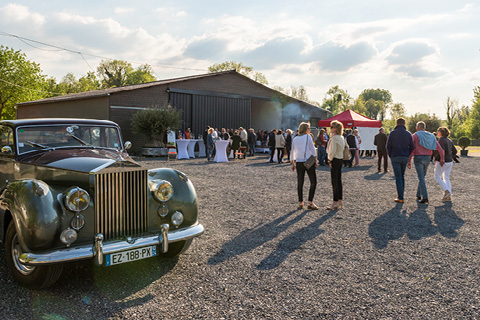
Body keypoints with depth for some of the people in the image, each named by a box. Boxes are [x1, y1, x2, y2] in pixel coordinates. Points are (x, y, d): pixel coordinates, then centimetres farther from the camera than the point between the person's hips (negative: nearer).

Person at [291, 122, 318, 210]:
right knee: (313, 182, 2)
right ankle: (310, 202, -6)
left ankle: (300, 203, 10)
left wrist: (293, 164, 20)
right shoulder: (308, 137, -3)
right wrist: (315, 161, 0)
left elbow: (293, 152, 13)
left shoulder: (295, 139, 11)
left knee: (300, 183, 9)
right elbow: (312, 149, -6)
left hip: (299, 163, 5)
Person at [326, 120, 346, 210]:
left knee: (334, 182, -5)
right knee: (339, 181, 12)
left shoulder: (334, 138, -16)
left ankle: (335, 203, -1)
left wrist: (330, 160, -8)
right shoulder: (341, 137, 12)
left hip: (335, 160, -9)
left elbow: (333, 151, -19)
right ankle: (340, 202, 17)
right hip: (340, 159, 9)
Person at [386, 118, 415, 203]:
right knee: (402, 176, 16)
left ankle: (400, 198, -4)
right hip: (405, 158, 3)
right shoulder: (408, 134, 5)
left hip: (395, 157, -3)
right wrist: (408, 155, 13)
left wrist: (390, 155, 8)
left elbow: (388, 146, -4)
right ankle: (400, 195, 18)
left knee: (398, 177, -2)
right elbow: (412, 147, 3)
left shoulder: (392, 133, -3)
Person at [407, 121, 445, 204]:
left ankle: (425, 198, -14)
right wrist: (442, 159, 9)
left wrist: (409, 161, -7)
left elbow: (411, 149, -10)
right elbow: (440, 148, 4)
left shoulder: (415, 135, -4)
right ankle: (419, 195, 28)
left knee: (421, 178, -7)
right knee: (422, 177, 20)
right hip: (427, 158, 5)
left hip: (418, 158, -5)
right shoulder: (431, 136, 11)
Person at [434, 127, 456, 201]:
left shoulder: (441, 140, -13)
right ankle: (449, 196, 11)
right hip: (450, 162, 8)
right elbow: (454, 151, 16)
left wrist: (436, 159, -13)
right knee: (446, 178, 14)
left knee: (437, 177, 5)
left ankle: (446, 191, -7)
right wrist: (450, 158, 18)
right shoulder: (449, 140, 12)